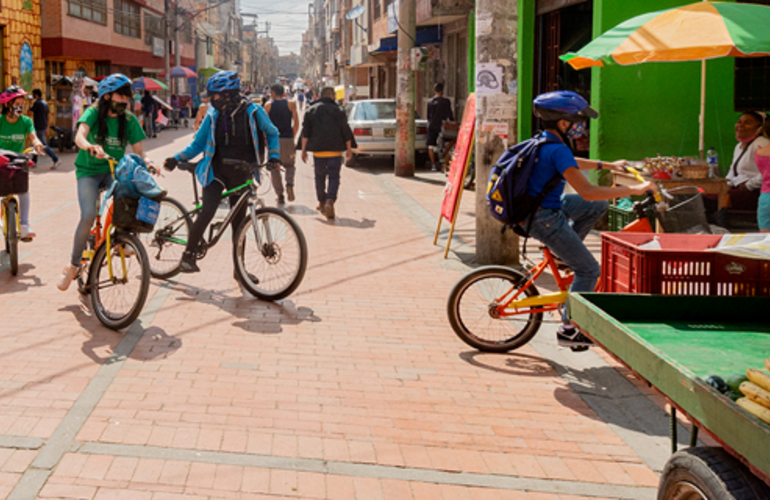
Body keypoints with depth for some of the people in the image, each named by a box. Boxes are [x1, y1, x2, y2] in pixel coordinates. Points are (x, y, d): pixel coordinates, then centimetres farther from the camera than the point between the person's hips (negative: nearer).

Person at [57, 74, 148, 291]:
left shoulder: (129, 120, -1)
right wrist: (90, 146, -50)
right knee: (88, 216, -21)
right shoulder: (93, 113, -10)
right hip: (89, 171, -3)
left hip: (114, 170, 3)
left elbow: (138, 150, -5)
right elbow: (79, 136, -27)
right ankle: (73, 265, -4)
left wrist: (147, 163, -27)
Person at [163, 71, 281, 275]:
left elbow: (271, 133, 11)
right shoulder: (213, 116, 0)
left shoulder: (252, 112, -4)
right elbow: (197, 144, 8)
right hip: (216, 172, -1)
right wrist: (176, 159, -4)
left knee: (238, 220, 7)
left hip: (241, 175, 1)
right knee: (207, 212, -19)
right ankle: (188, 255, -4)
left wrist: (274, 157, -2)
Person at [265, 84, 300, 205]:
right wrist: (292, 137, 12)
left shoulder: (268, 106, 1)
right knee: (289, 165, 18)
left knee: (274, 167, 9)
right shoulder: (291, 104, 4)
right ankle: (289, 184, -10)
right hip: (288, 140, 1)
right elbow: (296, 123, 1)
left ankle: (279, 195, 3)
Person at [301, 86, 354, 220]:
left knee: (320, 176, 16)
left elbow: (306, 132, 2)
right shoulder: (338, 110, -2)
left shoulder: (311, 110, 5)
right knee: (334, 176, -2)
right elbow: (345, 131, -1)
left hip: (318, 150, 2)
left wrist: (304, 150, 5)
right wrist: (349, 148, 9)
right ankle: (330, 201, -22)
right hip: (335, 149, -2)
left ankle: (322, 202, 26)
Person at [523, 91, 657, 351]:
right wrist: (634, 190, -25)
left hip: (535, 206, 9)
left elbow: (571, 163, 28)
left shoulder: (542, 143, 7)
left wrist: (607, 165, 32)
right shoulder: (557, 150, -24)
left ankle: (564, 253, 19)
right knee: (589, 270, -1)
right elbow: (587, 192, -29)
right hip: (545, 219, -9)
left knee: (598, 206, 18)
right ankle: (568, 329, 4)